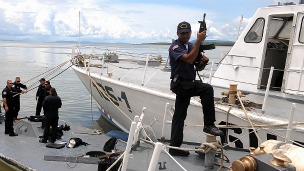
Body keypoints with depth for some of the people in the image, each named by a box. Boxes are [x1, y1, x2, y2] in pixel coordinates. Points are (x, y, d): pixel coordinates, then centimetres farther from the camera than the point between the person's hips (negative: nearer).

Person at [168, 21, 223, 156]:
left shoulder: (191, 46, 14)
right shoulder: (175, 47, -10)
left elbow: (197, 66, 18)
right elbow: (189, 59, -27)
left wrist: (203, 61, -6)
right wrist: (199, 40, -25)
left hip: (189, 84, 8)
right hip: (180, 84, -8)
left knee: (179, 116, 9)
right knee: (207, 89, -25)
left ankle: (174, 147, 15)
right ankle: (208, 124, -19)